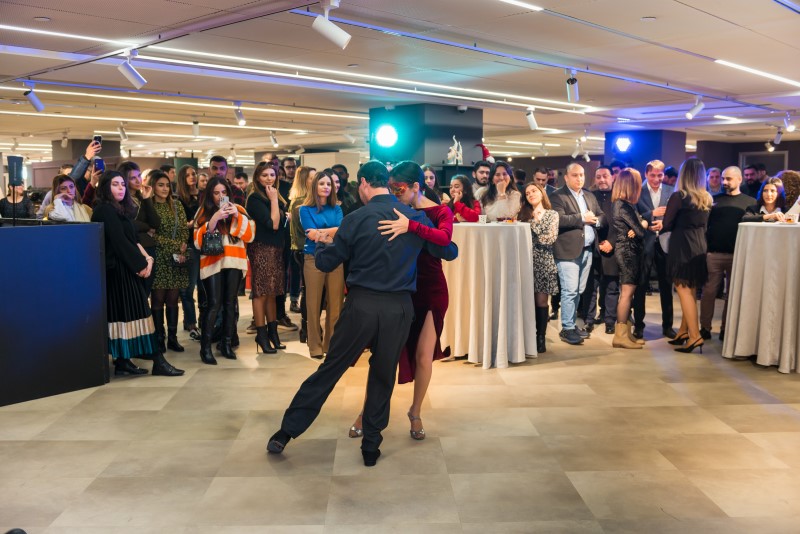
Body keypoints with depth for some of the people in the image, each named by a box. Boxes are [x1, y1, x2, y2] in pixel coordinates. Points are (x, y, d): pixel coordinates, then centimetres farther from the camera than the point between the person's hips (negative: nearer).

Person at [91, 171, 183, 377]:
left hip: (126, 270, 9)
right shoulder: (105, 210, -10)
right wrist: (141, 264, -11)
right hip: (117, 271, -9)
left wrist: (146, 257, -5)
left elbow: (132, 239, 12)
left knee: (124, 316, 8)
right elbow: (119, 241, -16)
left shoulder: (120, 210, 17)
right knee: (123, 315, -7)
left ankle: (122, 362, 12)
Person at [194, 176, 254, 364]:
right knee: (214, 304, -12)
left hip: (234, 261, 2)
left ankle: (226, 343, 13)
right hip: (212, 262, -2)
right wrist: (214, 219, -14)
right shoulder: (204, 212, 6)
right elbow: (198, 241, -5)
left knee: (230, 303, 3)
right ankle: (205, 347, -7)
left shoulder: (238, 210, 11)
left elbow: (249, 237, 2)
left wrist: (238, 216, -9)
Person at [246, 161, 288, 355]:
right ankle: (262, 335, 2)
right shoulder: (255, 198, -9)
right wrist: (273, 200, -12)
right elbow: (273, 224, -17)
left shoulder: (276, 197, 14)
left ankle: (272, 333, 18)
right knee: (261, 293, -3)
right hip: (261, 249, -8)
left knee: (272, 292, 12)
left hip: (275, 249, 8)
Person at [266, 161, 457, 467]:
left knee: (330, 369, 9)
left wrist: (321, 244, 24)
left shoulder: (357, 219, -4)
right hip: (399, 308, 2)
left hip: (362, 304, -2)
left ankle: (286, 432, 16)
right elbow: (450, 253, 12)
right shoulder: (417, 217, 3)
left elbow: (325, 263, 2)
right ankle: (371, 447, 22)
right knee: (383, 377, 15)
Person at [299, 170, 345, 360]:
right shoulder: (305, 209, 3)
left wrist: (321, 232, -12)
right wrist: (333, 233, -8)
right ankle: (315, 346, 9)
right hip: (314, 259, -3)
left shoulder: (336, 209, 12)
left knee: (335, 304, 3)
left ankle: (332, 343, 14)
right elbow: (311, 235, -9)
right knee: (314, 304, 1)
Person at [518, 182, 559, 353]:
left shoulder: (552, 214, 6)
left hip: (543, 262, -2)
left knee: (541, 301, -2)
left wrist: (535, 222, -3)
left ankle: (541, 339, 4)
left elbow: (551, 238, -6)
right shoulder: (524, 215, 13)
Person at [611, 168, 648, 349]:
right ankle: (620, 336, -5)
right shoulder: (624, 206, -17)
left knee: (627, 293, 12)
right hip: (629, 251, -10)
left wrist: (637, 228, -12)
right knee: (627, 292, -8)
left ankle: (625, 332, 18)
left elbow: (636, 224, 10)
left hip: (627, 251, 10)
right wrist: (643, 225, 4)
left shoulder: (620, 204, 13)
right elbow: (640, 231, -17)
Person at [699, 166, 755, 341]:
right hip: (713, 253, 0)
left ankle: (726, 329, 14)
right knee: (709, 291, 1)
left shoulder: (750, 201, 7)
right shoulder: (714, 199, 10)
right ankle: (705, 328, 8)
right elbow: (704, 224, 8)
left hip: (738, 255, 0)